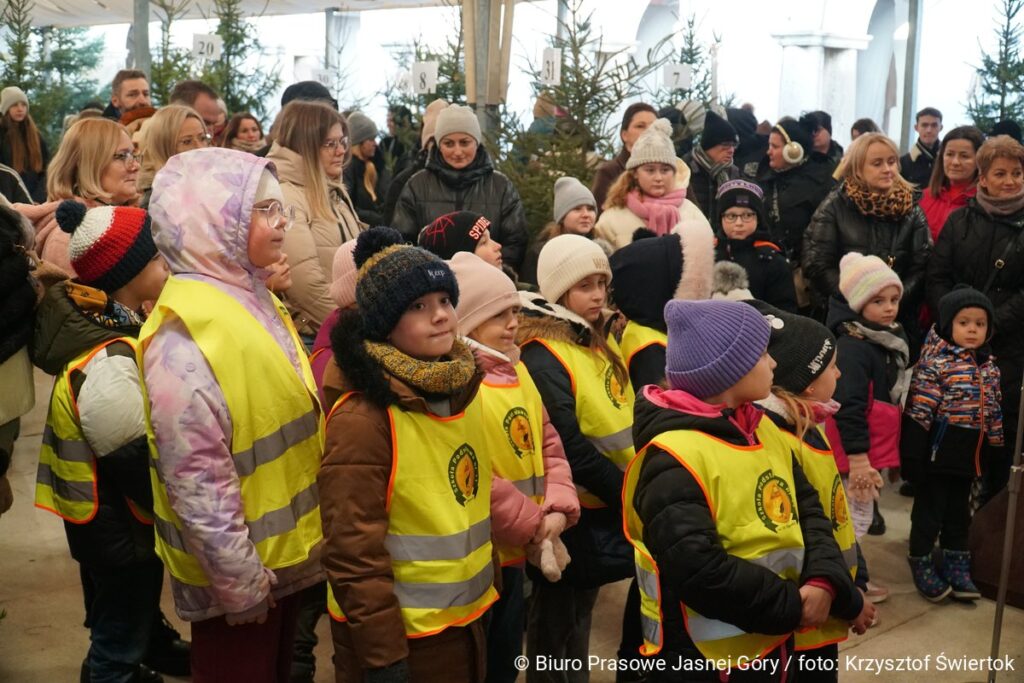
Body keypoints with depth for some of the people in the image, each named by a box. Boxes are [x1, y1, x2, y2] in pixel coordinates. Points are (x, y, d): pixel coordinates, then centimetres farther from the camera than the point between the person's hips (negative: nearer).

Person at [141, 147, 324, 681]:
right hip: (239, 569, -8)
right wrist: (239, 584, -20)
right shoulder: (184, 334, -24)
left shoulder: (250, 300, 4)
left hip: (285, 552, 8)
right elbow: (196, 481, -24)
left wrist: (301, 535, 15)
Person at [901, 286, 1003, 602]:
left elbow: (994, 413, 16)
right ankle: (922, 566, 22)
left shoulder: (989, 368, 8)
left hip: (969, 455, 7)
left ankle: (956, 569, 32)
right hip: (939, 451, -7)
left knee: (959, 513, 19)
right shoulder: (936, 362, -15)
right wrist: (912, 457, -20)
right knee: (929, 510, 6)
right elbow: (918, 412, -18)